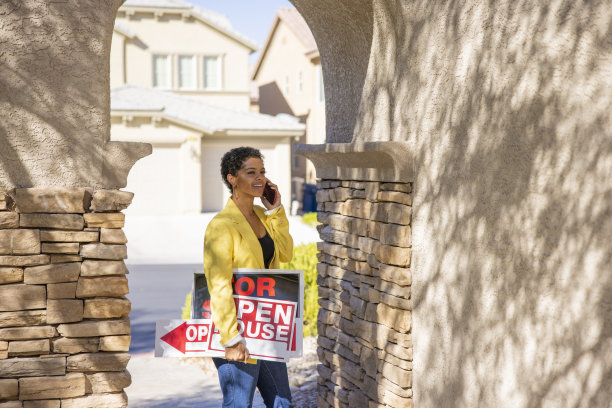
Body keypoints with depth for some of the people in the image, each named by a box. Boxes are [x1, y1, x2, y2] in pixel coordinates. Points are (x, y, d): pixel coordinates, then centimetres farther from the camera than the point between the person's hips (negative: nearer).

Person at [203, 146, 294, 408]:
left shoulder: (261, 215, 8)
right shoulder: (222, 224, -16)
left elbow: (285, 254, 16)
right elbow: (219, 287, -19)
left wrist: (276, 211, 4)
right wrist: (232, 340, -21)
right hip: (238, 333, -8)